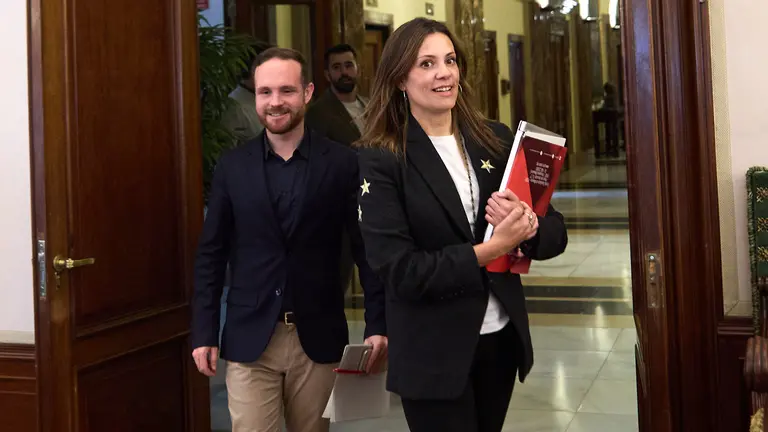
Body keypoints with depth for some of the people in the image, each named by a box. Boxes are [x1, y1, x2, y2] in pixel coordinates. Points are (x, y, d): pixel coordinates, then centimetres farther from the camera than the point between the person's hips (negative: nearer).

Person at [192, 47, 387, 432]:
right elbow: (211, 254, 5)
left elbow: (367, 249, -1)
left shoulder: (342, 163, -2)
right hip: (249, 339, 1)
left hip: (319, 338, 0)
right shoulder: (232, 166, 3)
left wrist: (378, 325, -6)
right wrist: (204, 332, 1)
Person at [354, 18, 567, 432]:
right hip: (434, 354, -4)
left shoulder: (496, 139, 2)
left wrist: (529, 228, -19)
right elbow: (398, 270, -17)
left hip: (502, 336, 5)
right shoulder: (378, 159, -11)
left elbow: (556, 231, 3)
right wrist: (490, 250, -22)